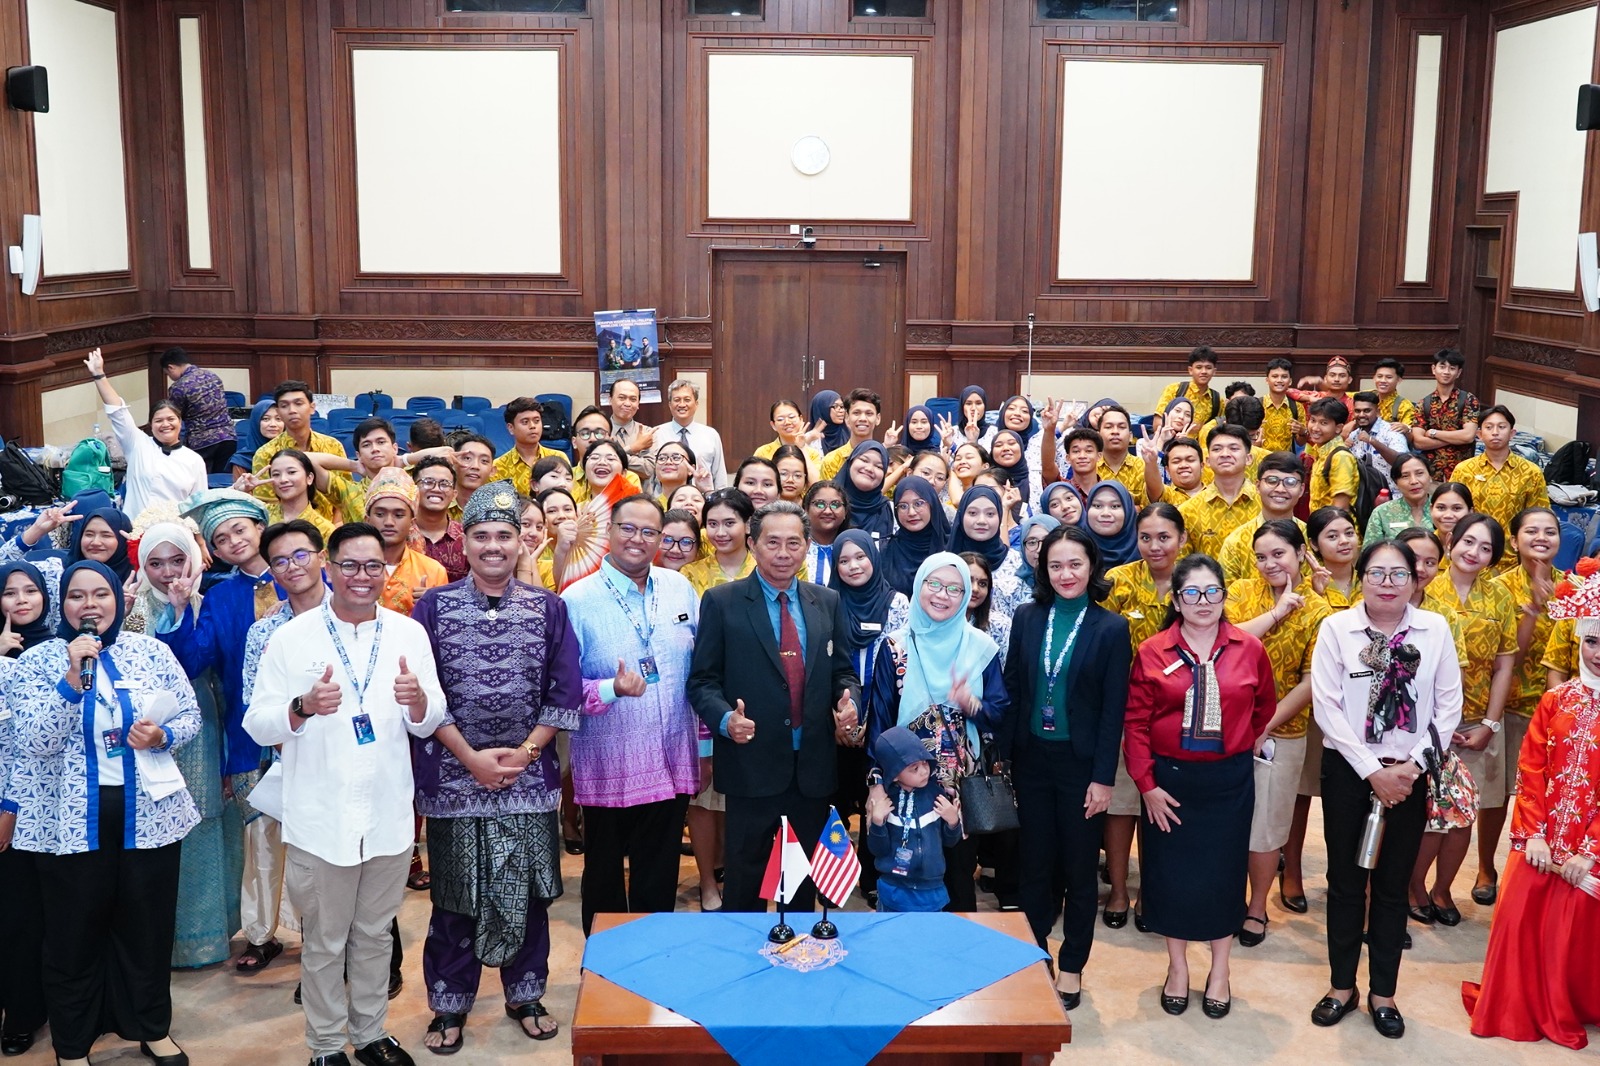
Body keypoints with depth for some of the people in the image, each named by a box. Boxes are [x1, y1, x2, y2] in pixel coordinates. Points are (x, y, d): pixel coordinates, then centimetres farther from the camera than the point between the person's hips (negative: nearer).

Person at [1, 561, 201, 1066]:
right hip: (70, 822, -2)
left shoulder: (152, 652, 1)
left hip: (149, 813, 2)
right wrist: (73, 678, -23)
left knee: (149, 927, 13)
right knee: (75, 933, 9)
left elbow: (191, 715, 7)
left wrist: (163, 735, -14)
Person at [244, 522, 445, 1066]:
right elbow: (257, 725, -6)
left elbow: (429, 723, 5)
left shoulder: (410, 634, 3)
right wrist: (303, 707, -26)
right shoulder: (291, 638, -4)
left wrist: (418, 700, -18)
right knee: (324, 943, 9)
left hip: (389, 815, 2)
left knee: (376, 935, 17)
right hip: (319, 818, -2)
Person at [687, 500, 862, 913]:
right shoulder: (722, 602, -3)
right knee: (745, 879, 7)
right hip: (752, 763, -3)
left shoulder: (828, 602, 9)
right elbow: (702, 680, -4)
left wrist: (848, 703, -8)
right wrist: (725, 718, -22)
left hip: (814, 766, 4)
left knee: (806, 880, 14)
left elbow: (842, 671, 14)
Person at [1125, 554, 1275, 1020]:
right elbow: (1136, 723, -5)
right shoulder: (1152, 653, -6)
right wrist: (1146, 784, -9)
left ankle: (1219, 971, 25)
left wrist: (1241, 745, 9)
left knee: (1224, 871, 8)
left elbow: (1263, 710, 12)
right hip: (1170, 779, 0)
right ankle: (1177, 967, 26)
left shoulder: (1250, 650, -3)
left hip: (1229, 780, 1)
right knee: (1171, 871, 8)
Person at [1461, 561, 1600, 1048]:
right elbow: (1531, 770, 1)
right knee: (1518, 921, 5)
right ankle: (1510, 1008, 23)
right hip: (1541, 840, 2)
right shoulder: (1555, 700, 1)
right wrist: (1533, 835, -7)